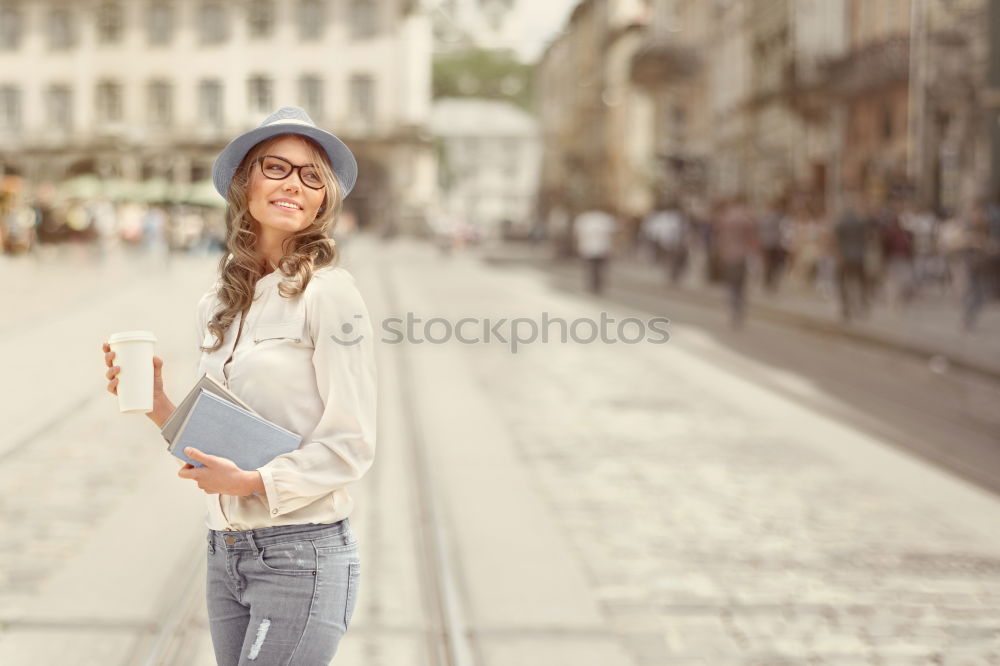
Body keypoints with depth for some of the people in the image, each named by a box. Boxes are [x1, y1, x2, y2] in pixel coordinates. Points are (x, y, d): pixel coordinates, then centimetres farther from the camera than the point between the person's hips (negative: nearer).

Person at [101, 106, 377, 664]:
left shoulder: (328, 292, -9)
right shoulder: (218, 305, 11)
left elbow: (351, 446, -12)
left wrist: (252, 482, -21)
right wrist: (158, 405, 0)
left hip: (301, 555, -7)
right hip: (225, 555, 7)